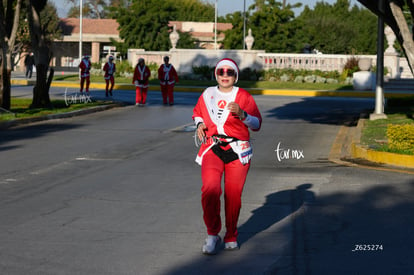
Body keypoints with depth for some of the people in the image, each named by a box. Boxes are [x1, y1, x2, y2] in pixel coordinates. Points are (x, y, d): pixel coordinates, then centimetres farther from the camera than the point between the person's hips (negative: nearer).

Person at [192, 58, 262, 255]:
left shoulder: (243, 96, 2)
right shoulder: (207, 94, 10)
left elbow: (257, 124, -2)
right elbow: (197, 112, 29)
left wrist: (241, 114, -19)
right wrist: (199, 123, 8)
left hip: (237, 151, -1)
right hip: (212, 149, 1)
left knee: (233, 195, 2)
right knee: (210, 189, -20)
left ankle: (231, 237, 22)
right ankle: (212, 234, -5)